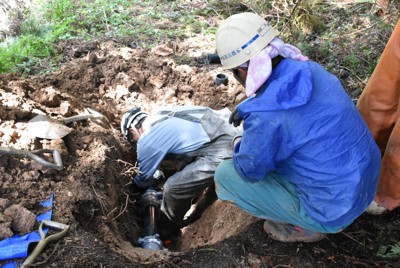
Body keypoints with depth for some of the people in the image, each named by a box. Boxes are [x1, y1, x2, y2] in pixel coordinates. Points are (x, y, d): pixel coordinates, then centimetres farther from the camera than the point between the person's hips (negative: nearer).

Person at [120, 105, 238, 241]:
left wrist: (133, 189, 36)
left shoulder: (147, 141, -4)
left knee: (173, 188, -2)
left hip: (220, 153, -9)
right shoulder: (162, 114, 17)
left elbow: (144, 177, 13)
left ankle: (164, 234, 21)